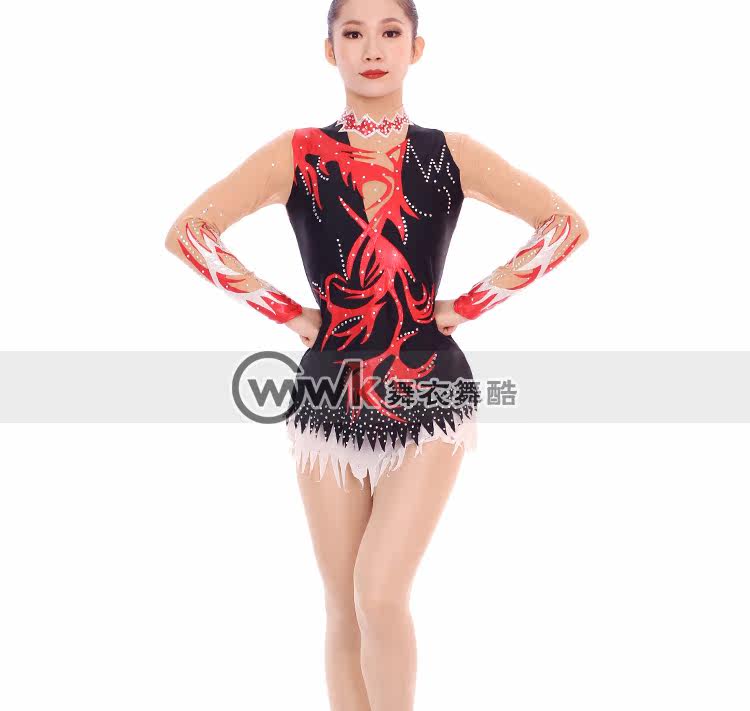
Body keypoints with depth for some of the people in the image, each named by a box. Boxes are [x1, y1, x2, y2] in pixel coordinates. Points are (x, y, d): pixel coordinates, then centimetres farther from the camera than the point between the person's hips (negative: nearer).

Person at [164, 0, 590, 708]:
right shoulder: (297, 154, 1)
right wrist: (287, 311, -3)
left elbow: (565, 224, 6)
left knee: (380, 595, -11)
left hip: (428, 396, -1)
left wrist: (467, 304, 0)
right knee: (344, 609, 8)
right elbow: (187, 232, 0)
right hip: (328, 397, 1)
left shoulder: (451, 155, 2)